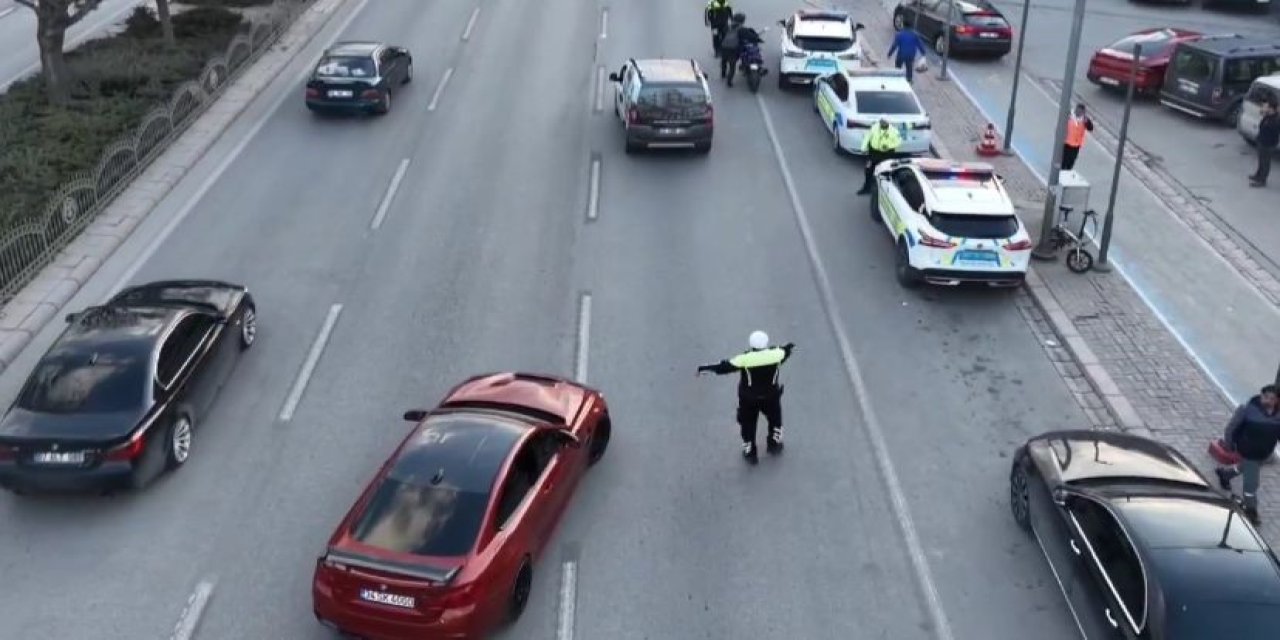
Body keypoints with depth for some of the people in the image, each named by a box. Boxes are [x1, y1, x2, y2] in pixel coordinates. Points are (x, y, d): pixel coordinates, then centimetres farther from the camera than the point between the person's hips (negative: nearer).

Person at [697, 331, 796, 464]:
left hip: (748, 399, -2)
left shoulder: (744, 359, -25)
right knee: (775, 418, 30)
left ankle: (750, 453, 29)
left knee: (748, 424, 18)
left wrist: (705, 368, -11)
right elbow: (785, 352, 7)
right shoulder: (775, 354, -16)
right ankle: (774, 444, 47)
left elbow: (725, 367, -20)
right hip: (771, 396, 2)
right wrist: (790, 347, 32)